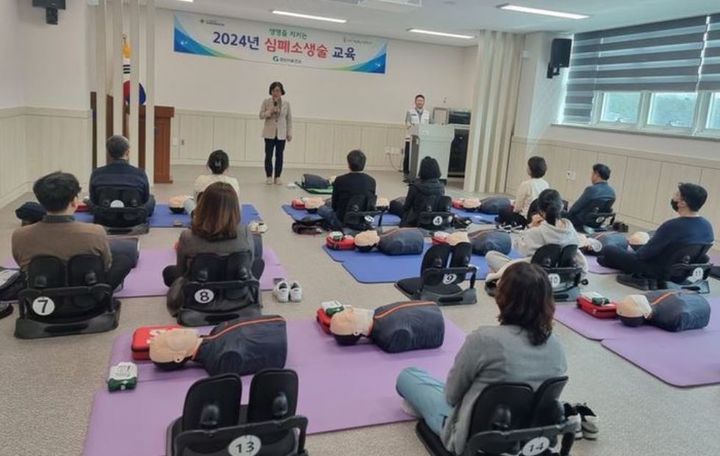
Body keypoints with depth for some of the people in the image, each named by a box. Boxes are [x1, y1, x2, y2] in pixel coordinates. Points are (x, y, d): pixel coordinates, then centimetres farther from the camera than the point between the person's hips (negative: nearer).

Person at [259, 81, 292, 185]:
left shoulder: (286, 104, 3)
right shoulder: (266, 102, 0)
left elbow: (289, 119, 6)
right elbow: (261, 115, 0)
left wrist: (289, 133, 2)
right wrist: (270, 112, -18)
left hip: (281, 134, 1)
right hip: (269, 133, -1)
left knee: (279, 156, 3)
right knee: (268, 155, 1)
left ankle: (277, 177, 11)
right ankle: (269, 177, 11)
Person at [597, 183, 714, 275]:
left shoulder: (673, 225, -31)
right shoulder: (707, 226, -7)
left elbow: (644, 254, -24)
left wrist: (634, 252, 1)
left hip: (658, 270, -8)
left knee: (608, 250, 3)